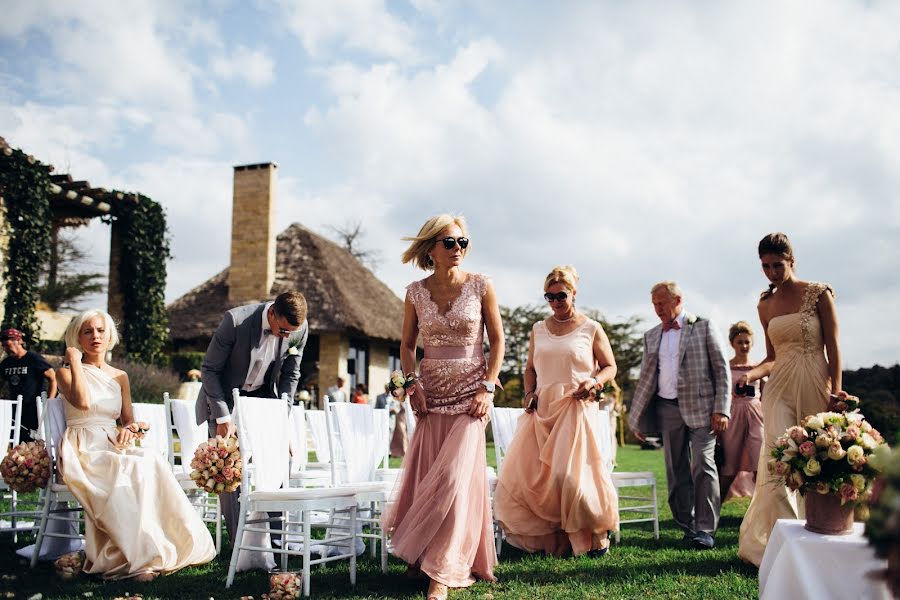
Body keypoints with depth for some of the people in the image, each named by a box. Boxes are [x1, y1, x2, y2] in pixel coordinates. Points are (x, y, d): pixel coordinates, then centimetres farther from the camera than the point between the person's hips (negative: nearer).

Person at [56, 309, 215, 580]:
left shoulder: (120, 376, 19)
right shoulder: (66, 372, 5)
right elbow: (82, 402, -16)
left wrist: (127, 430, -7)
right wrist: (75, 361, -7)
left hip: (113, 446, 4)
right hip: (82, 451, -4)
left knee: (152, 461, -30)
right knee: (132, 469, -35)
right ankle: (140, 556, -35)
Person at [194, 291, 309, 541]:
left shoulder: (299, 329, -16)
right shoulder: (236, 321, -28)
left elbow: (290, 376, -2)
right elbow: (209, 369, -17)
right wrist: (222, 417, -21)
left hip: (262, 396, 4)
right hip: (225, 397, -4)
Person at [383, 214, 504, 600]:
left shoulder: (481, 286, -3)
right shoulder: (416, 292, 2)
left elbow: (497, 340, 0)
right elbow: (407, 345, 11)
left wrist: (488, 387, -8)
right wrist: (412, 384, -3)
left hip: (470, 392, -2)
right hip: (431, 395, 2)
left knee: (457, 475, -8)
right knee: (426, 476, 5)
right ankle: (423, 557, 23)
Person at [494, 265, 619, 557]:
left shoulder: (591, 329, 2)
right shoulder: (538, 329, 13)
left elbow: (610, 367, 8)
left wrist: (595, 381, -12)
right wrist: (529, 393, 4)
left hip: (577, 409, -4)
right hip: (541, 410, 5)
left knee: (572, 473, -11)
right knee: (526, 472, -1)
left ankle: (598, 533, 12)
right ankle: (544, 537, 14)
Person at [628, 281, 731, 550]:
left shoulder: (703, 326, 2)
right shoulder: (651, 336, 14)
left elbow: (721, 369, -1)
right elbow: (645, 378, 16)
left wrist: (721, 409, -11)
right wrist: (638, 419, 12)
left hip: (700, 406, -4)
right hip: (668, 409, 4)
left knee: (703, 465, -10)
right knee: (677, 472, 6)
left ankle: (705, 529, -4)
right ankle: (687, 527, 14)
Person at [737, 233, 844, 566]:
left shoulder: (818, 294, -1)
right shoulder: (765, 305, 11)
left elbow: (833, 348, -4)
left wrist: (836, 393, -11)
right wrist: (751, 374, -3)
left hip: (814, 386, -2)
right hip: (780, 390, 3)